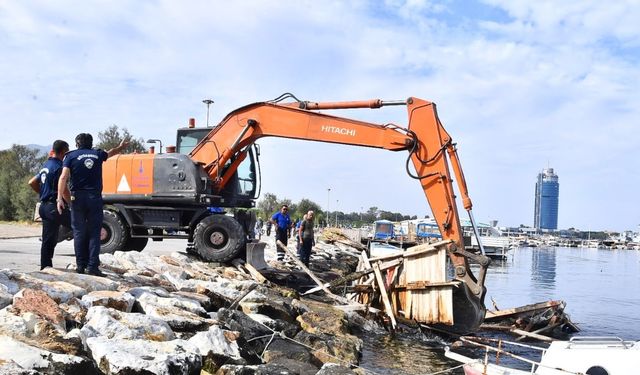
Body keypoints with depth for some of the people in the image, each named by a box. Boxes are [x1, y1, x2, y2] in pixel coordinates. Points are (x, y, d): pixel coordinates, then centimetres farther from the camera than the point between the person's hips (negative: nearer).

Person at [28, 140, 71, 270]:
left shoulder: (46, 165, 17)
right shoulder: (58, 167, -13)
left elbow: (32, 183, 26)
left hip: (44, 206, 10)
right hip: (55, 207, -10)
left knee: (48, 241, 10)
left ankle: (45, 268, 12)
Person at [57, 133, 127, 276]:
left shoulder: (71, 156, 6)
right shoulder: (98, 154, 12)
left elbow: (64, 177, -7)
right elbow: (111, 152, 34)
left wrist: (60, 198, -10)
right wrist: (121, 146, 56)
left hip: (78, 197, 0)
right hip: (95, 197, 0)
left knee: (79, 232, 8)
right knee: (94, 233, 2)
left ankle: (81, 265, 9)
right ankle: (92, 266, -5)